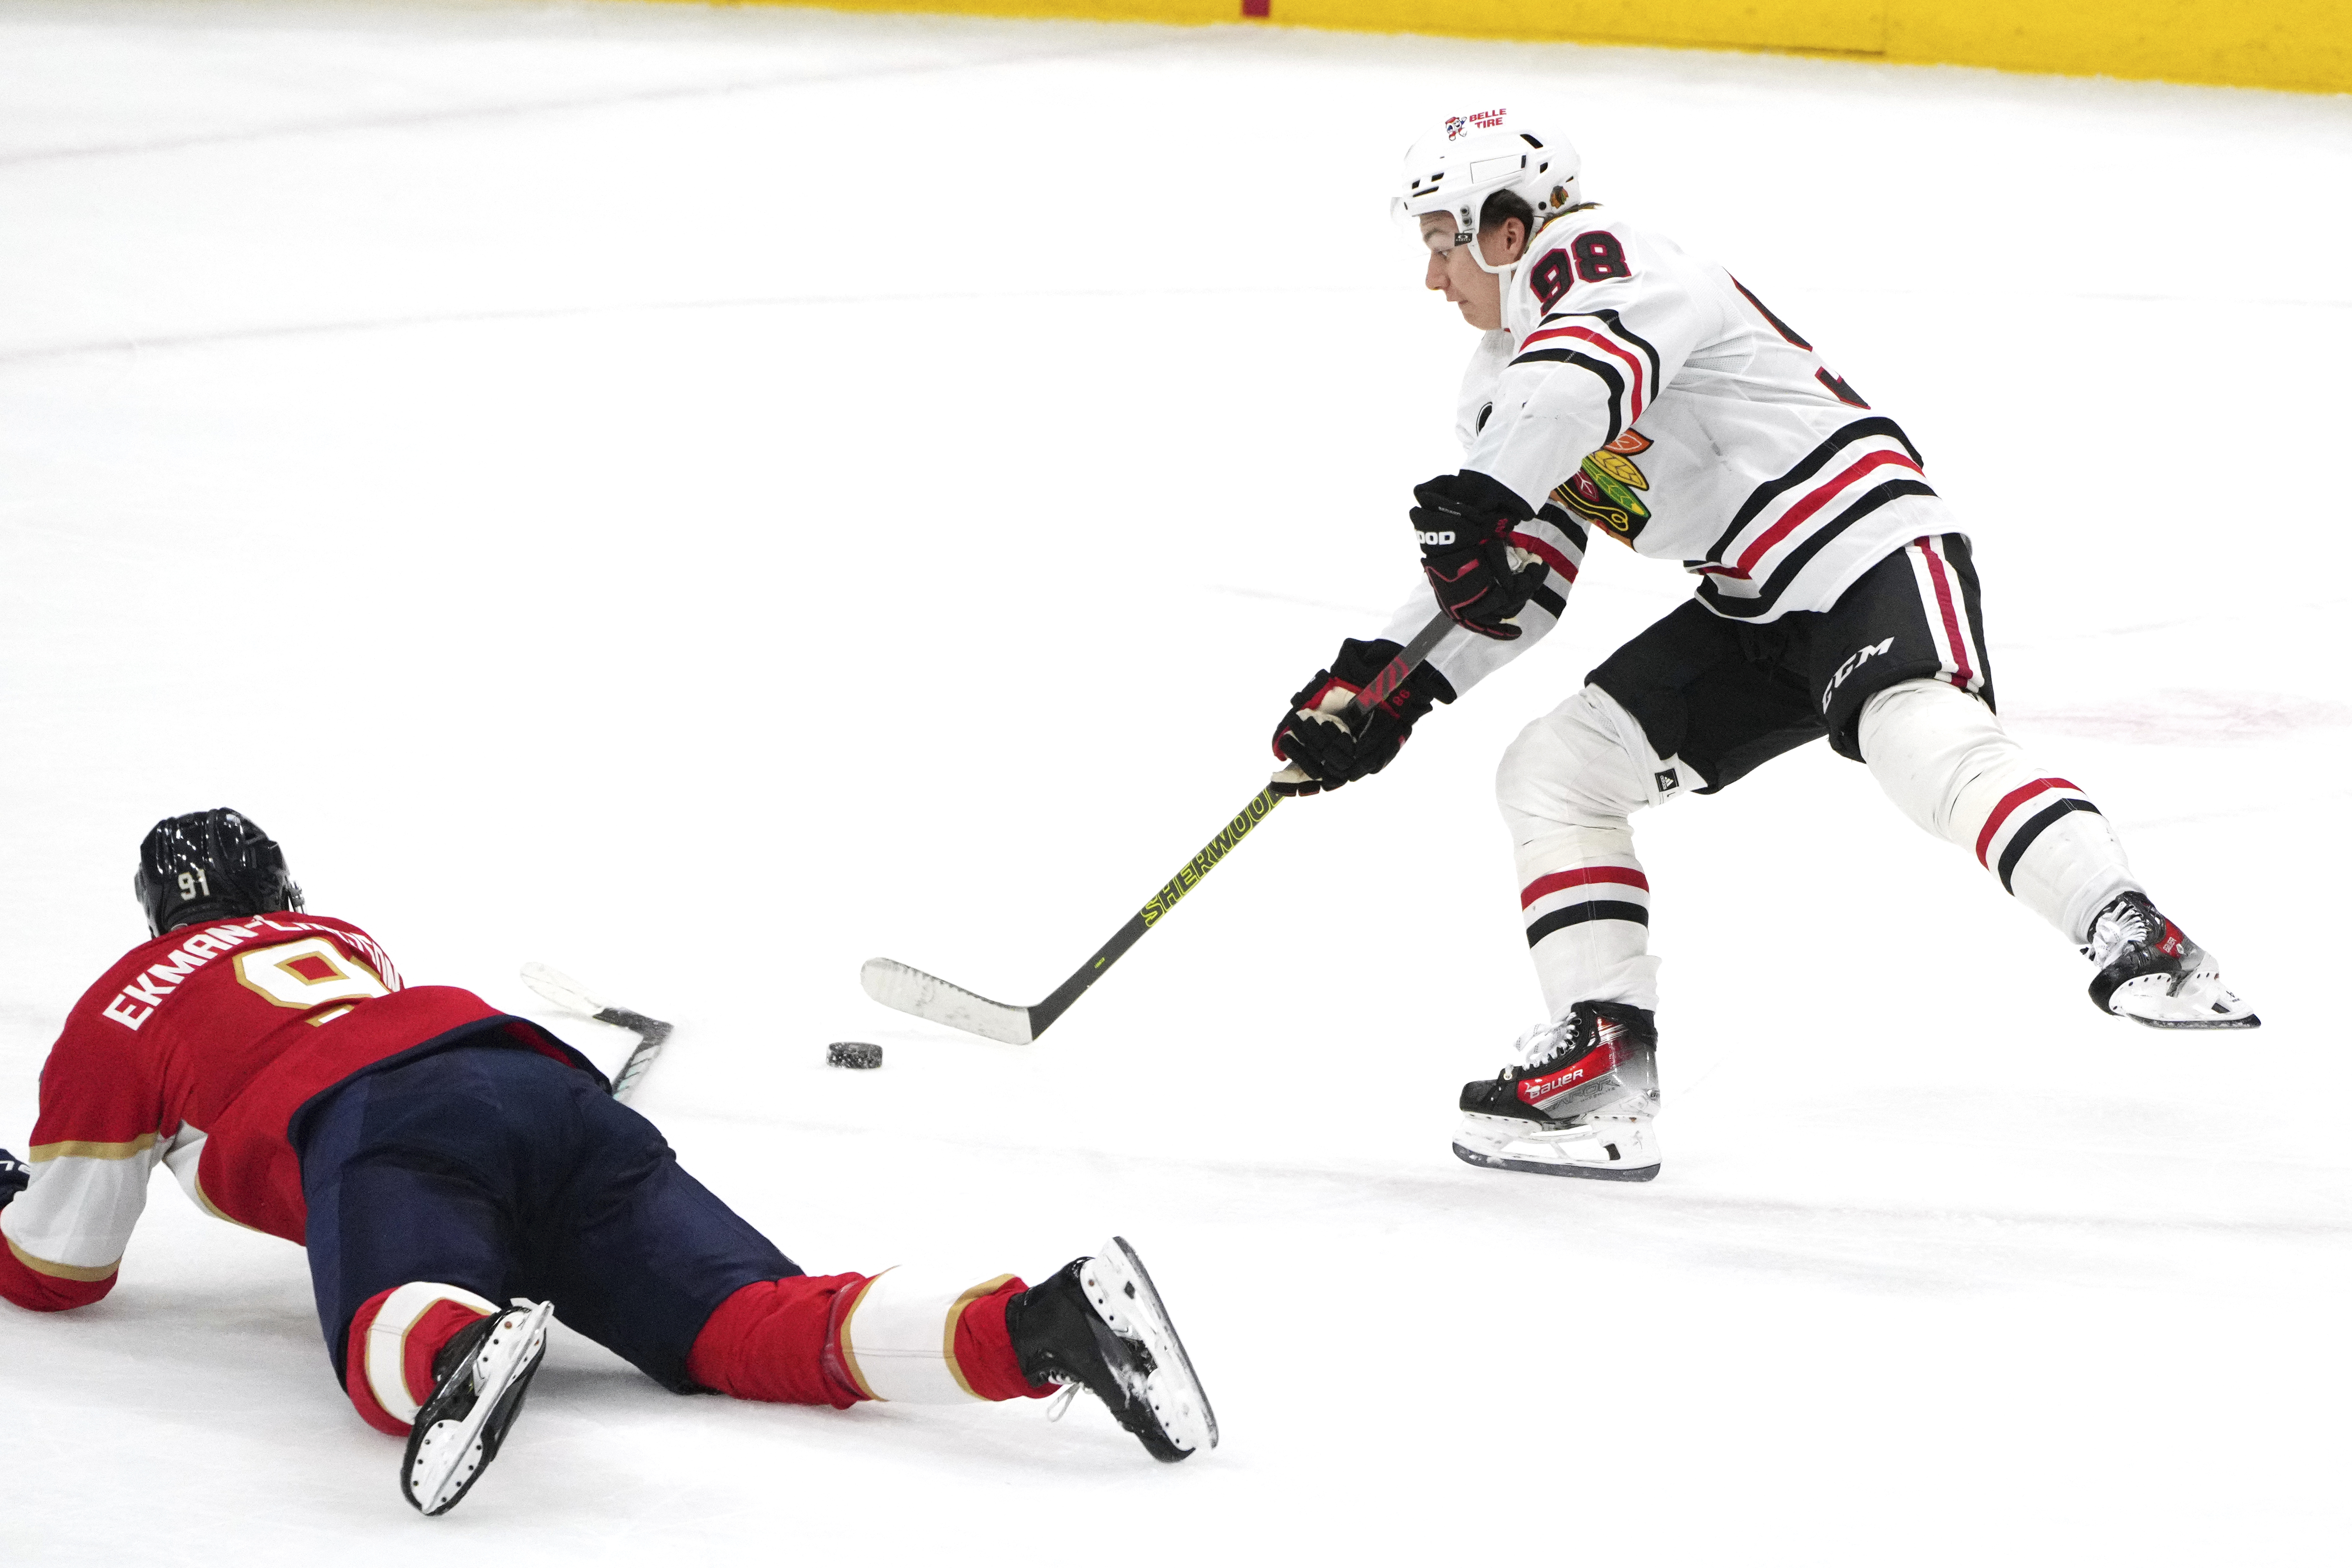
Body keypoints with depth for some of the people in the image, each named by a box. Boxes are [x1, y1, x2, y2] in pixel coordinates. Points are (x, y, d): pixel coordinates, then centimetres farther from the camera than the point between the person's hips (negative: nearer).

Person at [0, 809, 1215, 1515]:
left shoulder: (119, 1012, 26)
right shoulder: (339, 940, 42)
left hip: (382, 1128, -5)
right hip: (557, 1091, 5)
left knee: (393, 1348, -32)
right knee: (753, 1334, -13)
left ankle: (457, 1354, -69)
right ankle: (1043, 1325, -37)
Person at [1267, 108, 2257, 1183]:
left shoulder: (1591, 258, -12)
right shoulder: (1502, 385, 17)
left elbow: (1590, 366, -36)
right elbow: (1509, 583, 18)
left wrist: (1484, 496, -47)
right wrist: (1388, 685, 4)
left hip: (1867, 546, -10)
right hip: (1754, 613, 10)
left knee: (1927, 742, -35)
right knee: (1550, 770, 3)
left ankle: (2133, 944, -42)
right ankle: (1603, 1053, 0)